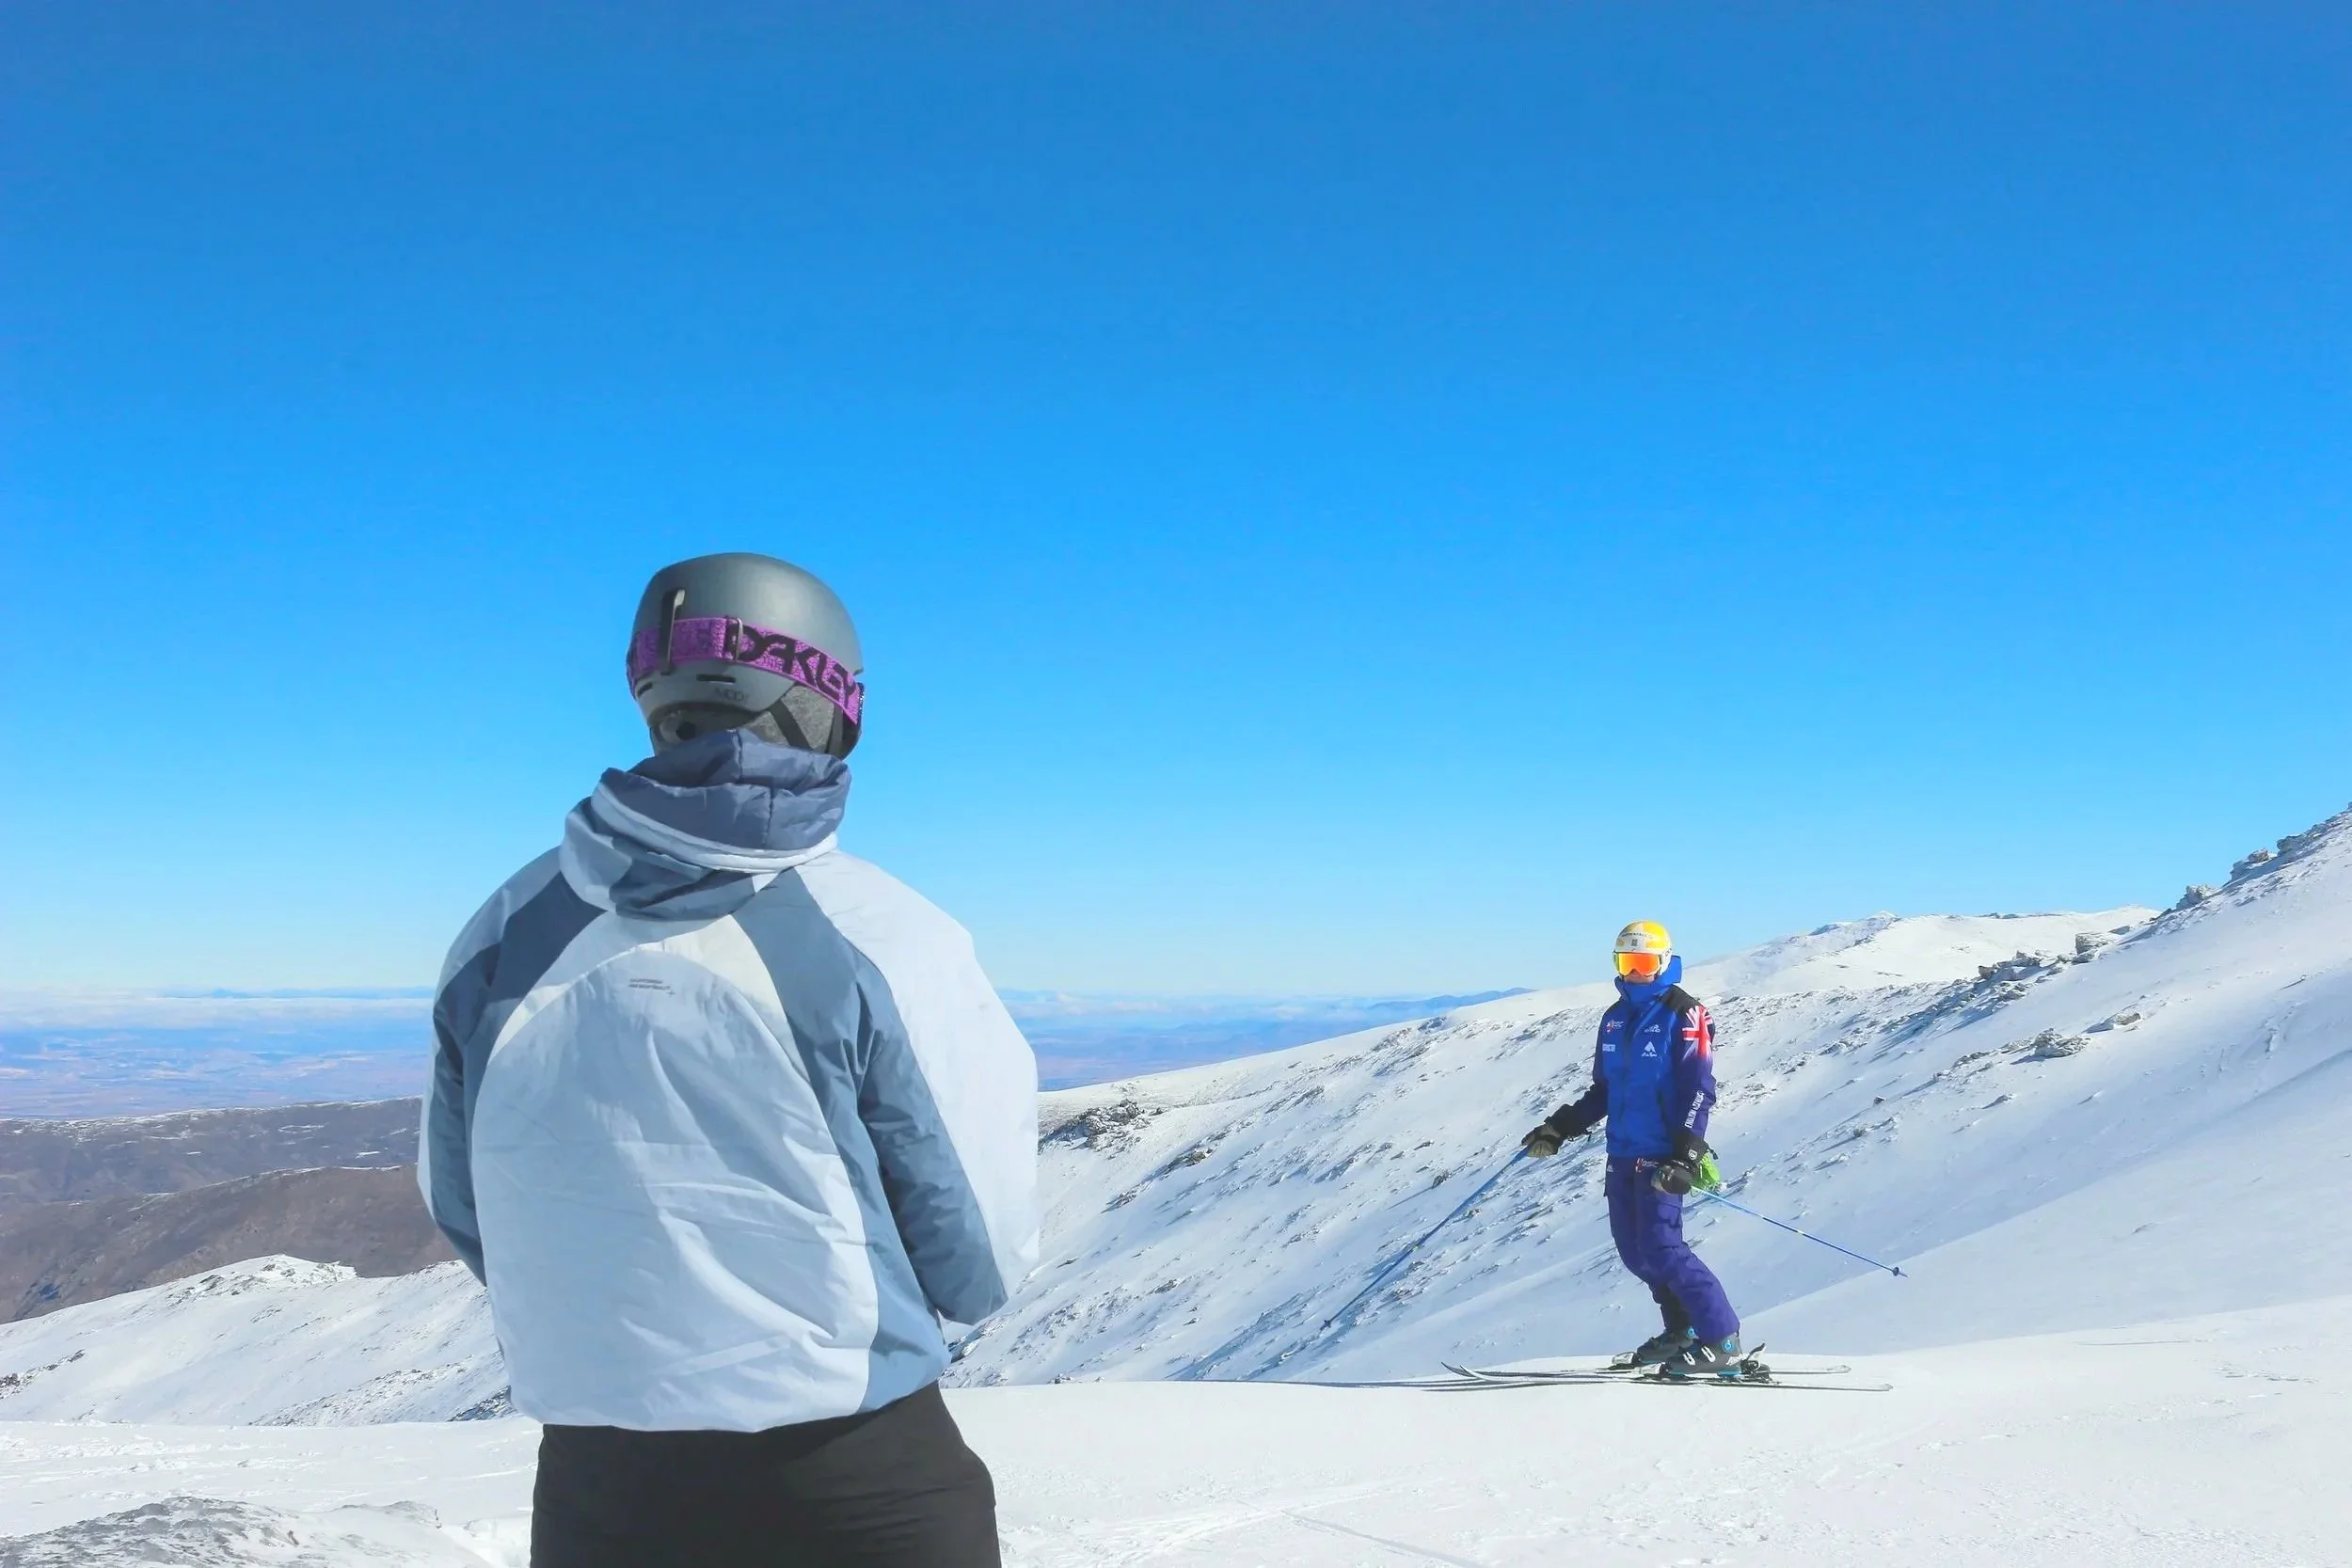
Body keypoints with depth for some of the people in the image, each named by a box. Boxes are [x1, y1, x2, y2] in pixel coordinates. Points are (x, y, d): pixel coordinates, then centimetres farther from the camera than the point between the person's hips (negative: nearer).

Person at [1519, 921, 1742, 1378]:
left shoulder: (1684, 1016, -8)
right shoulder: (1615, 1018, 13)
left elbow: (1699, 1091, -13)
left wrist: (1686, 1156, -22)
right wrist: (1558, 1129, 14)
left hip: (1660, 1155, -8)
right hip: (1622, 1152, 8)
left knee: (1660, 1247, -13)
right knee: (1632, 1248, 8)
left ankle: (1721, 1342, -6)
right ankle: (1682, 1330, 21)